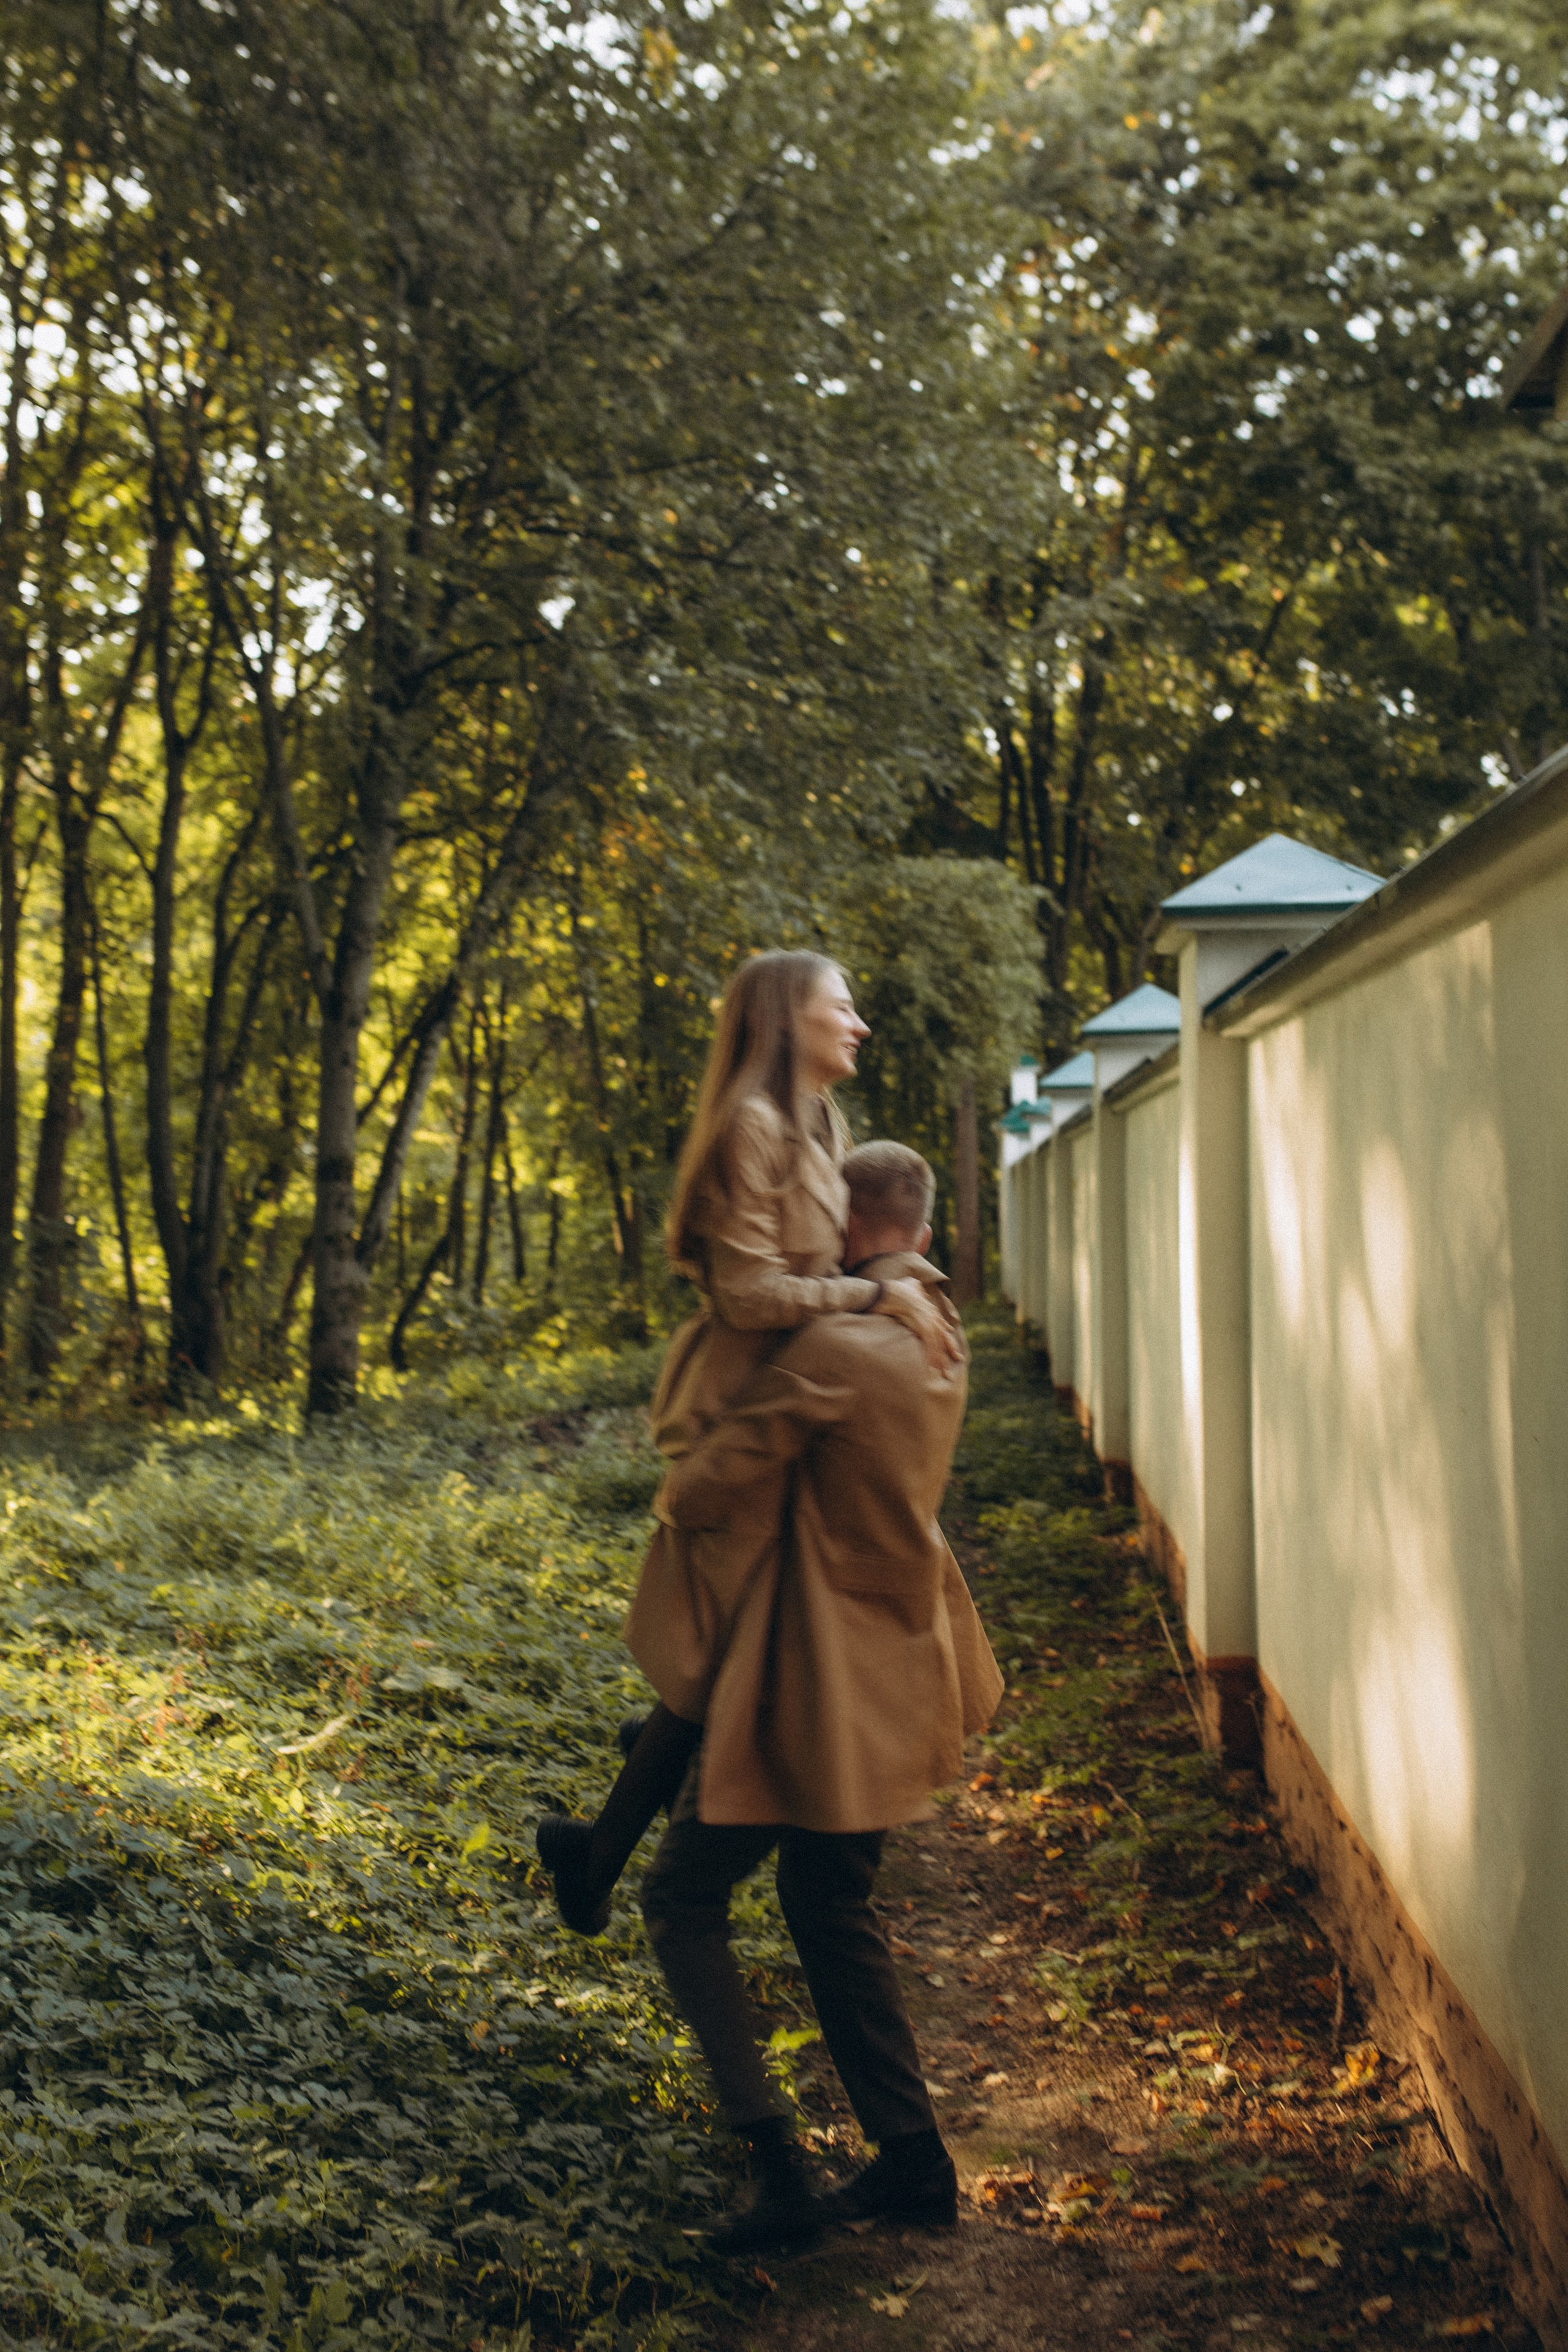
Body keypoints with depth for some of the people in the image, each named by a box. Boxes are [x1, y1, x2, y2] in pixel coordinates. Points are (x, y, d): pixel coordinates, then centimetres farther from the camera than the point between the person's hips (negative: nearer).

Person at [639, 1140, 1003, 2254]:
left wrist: (679, 1492, 3)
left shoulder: (835, 1348, -21)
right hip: (890, 1677, 9)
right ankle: (913, 2158, 25)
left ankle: (777, 2165, 1)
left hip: (814, 1680, -9)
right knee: (833, 1909, 20)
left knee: (684, 1899, 3)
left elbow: (708, 1492, -19)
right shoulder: (932, 1346, 8)